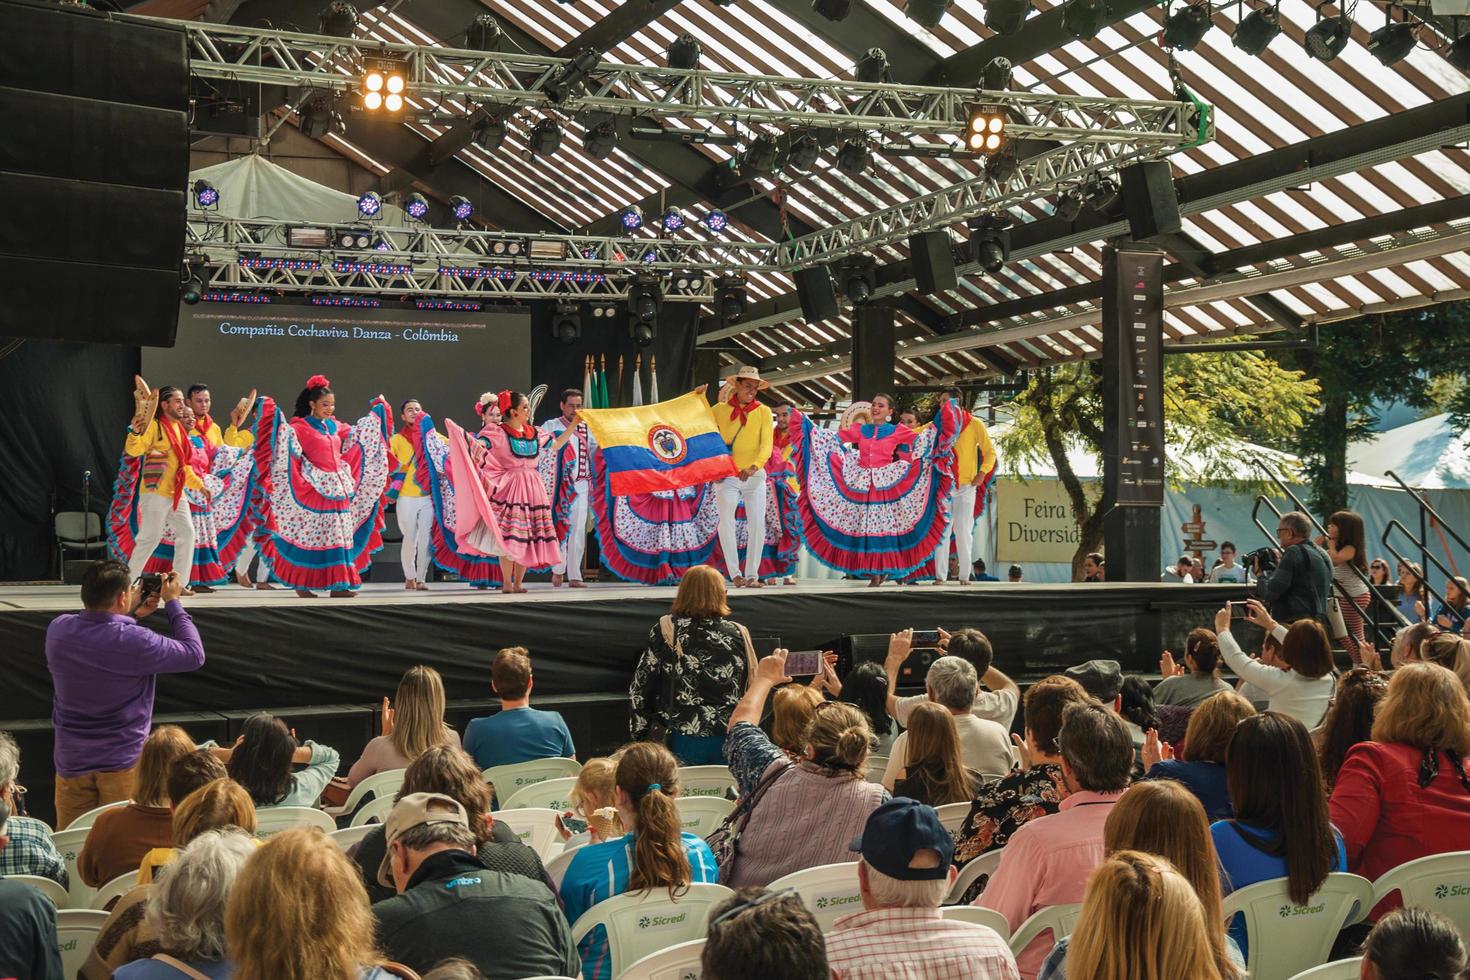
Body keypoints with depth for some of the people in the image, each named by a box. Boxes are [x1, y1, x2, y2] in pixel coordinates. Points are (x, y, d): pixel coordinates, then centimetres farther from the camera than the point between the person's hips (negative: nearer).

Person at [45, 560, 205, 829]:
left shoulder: (57, 629, -9)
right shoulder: (134, 641, -25)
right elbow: (194, 655, -10)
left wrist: (132, 614, 13)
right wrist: (173, 602, -2)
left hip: (71, 761, 5)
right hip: (124, 762, -4)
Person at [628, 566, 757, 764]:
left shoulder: (665, 631, -2)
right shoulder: (738, 634, 2)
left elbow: (640, 688, 1)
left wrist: (639, 736, 11)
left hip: (684, 741, -2)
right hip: (730, 740, 2)